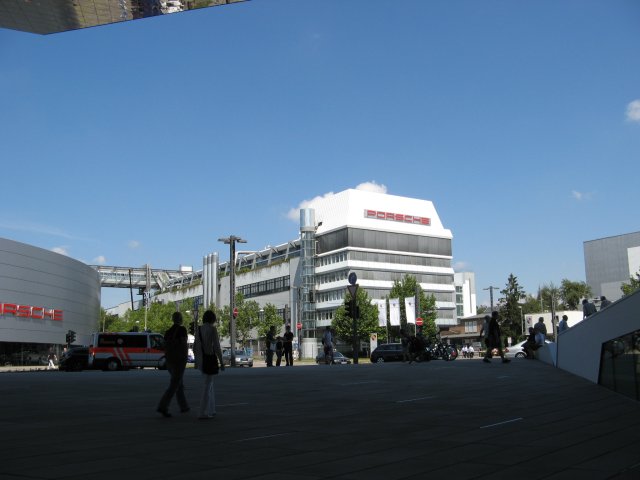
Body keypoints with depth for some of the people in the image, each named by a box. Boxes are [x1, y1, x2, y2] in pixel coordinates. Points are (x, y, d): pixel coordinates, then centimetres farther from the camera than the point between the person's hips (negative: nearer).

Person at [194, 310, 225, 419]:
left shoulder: (199, 329, 7)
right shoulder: (213, 329, -13)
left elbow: (195, 347, 11)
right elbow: (216, 347, -17)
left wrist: (196, 362, 21)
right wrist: (222, 362, -11)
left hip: (201, 360, 7)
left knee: (209, 384, 19)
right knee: (207, 386, -4)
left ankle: (210, 410, 23)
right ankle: (203, 413, -4)